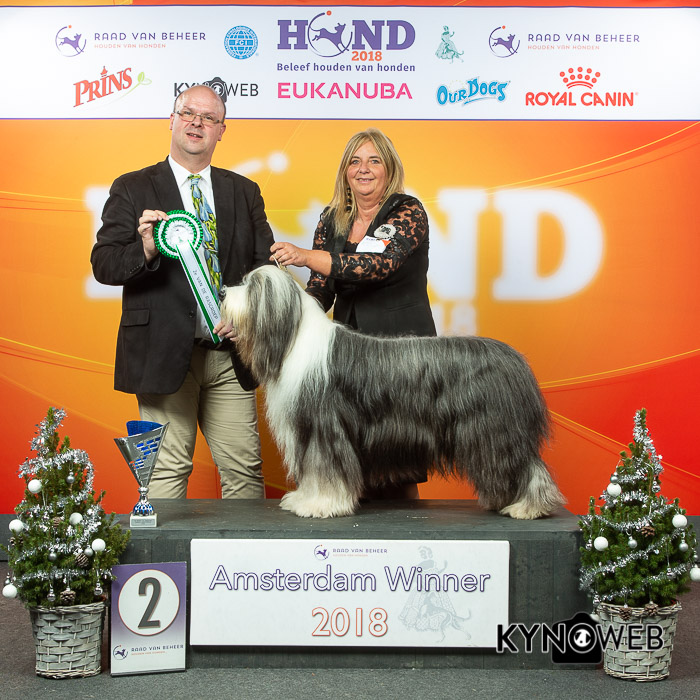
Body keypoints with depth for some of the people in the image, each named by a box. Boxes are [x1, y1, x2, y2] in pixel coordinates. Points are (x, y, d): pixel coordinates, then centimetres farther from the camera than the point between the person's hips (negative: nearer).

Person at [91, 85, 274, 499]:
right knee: (166, 470, 1)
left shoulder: (245, 193, 14)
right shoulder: (133, 189, 5)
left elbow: (266, 265, 12)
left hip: (229, 354, 3)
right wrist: (145, 250, -23)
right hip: (164, 353, -3)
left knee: (245, 470, 5)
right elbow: (103, 264, -2)